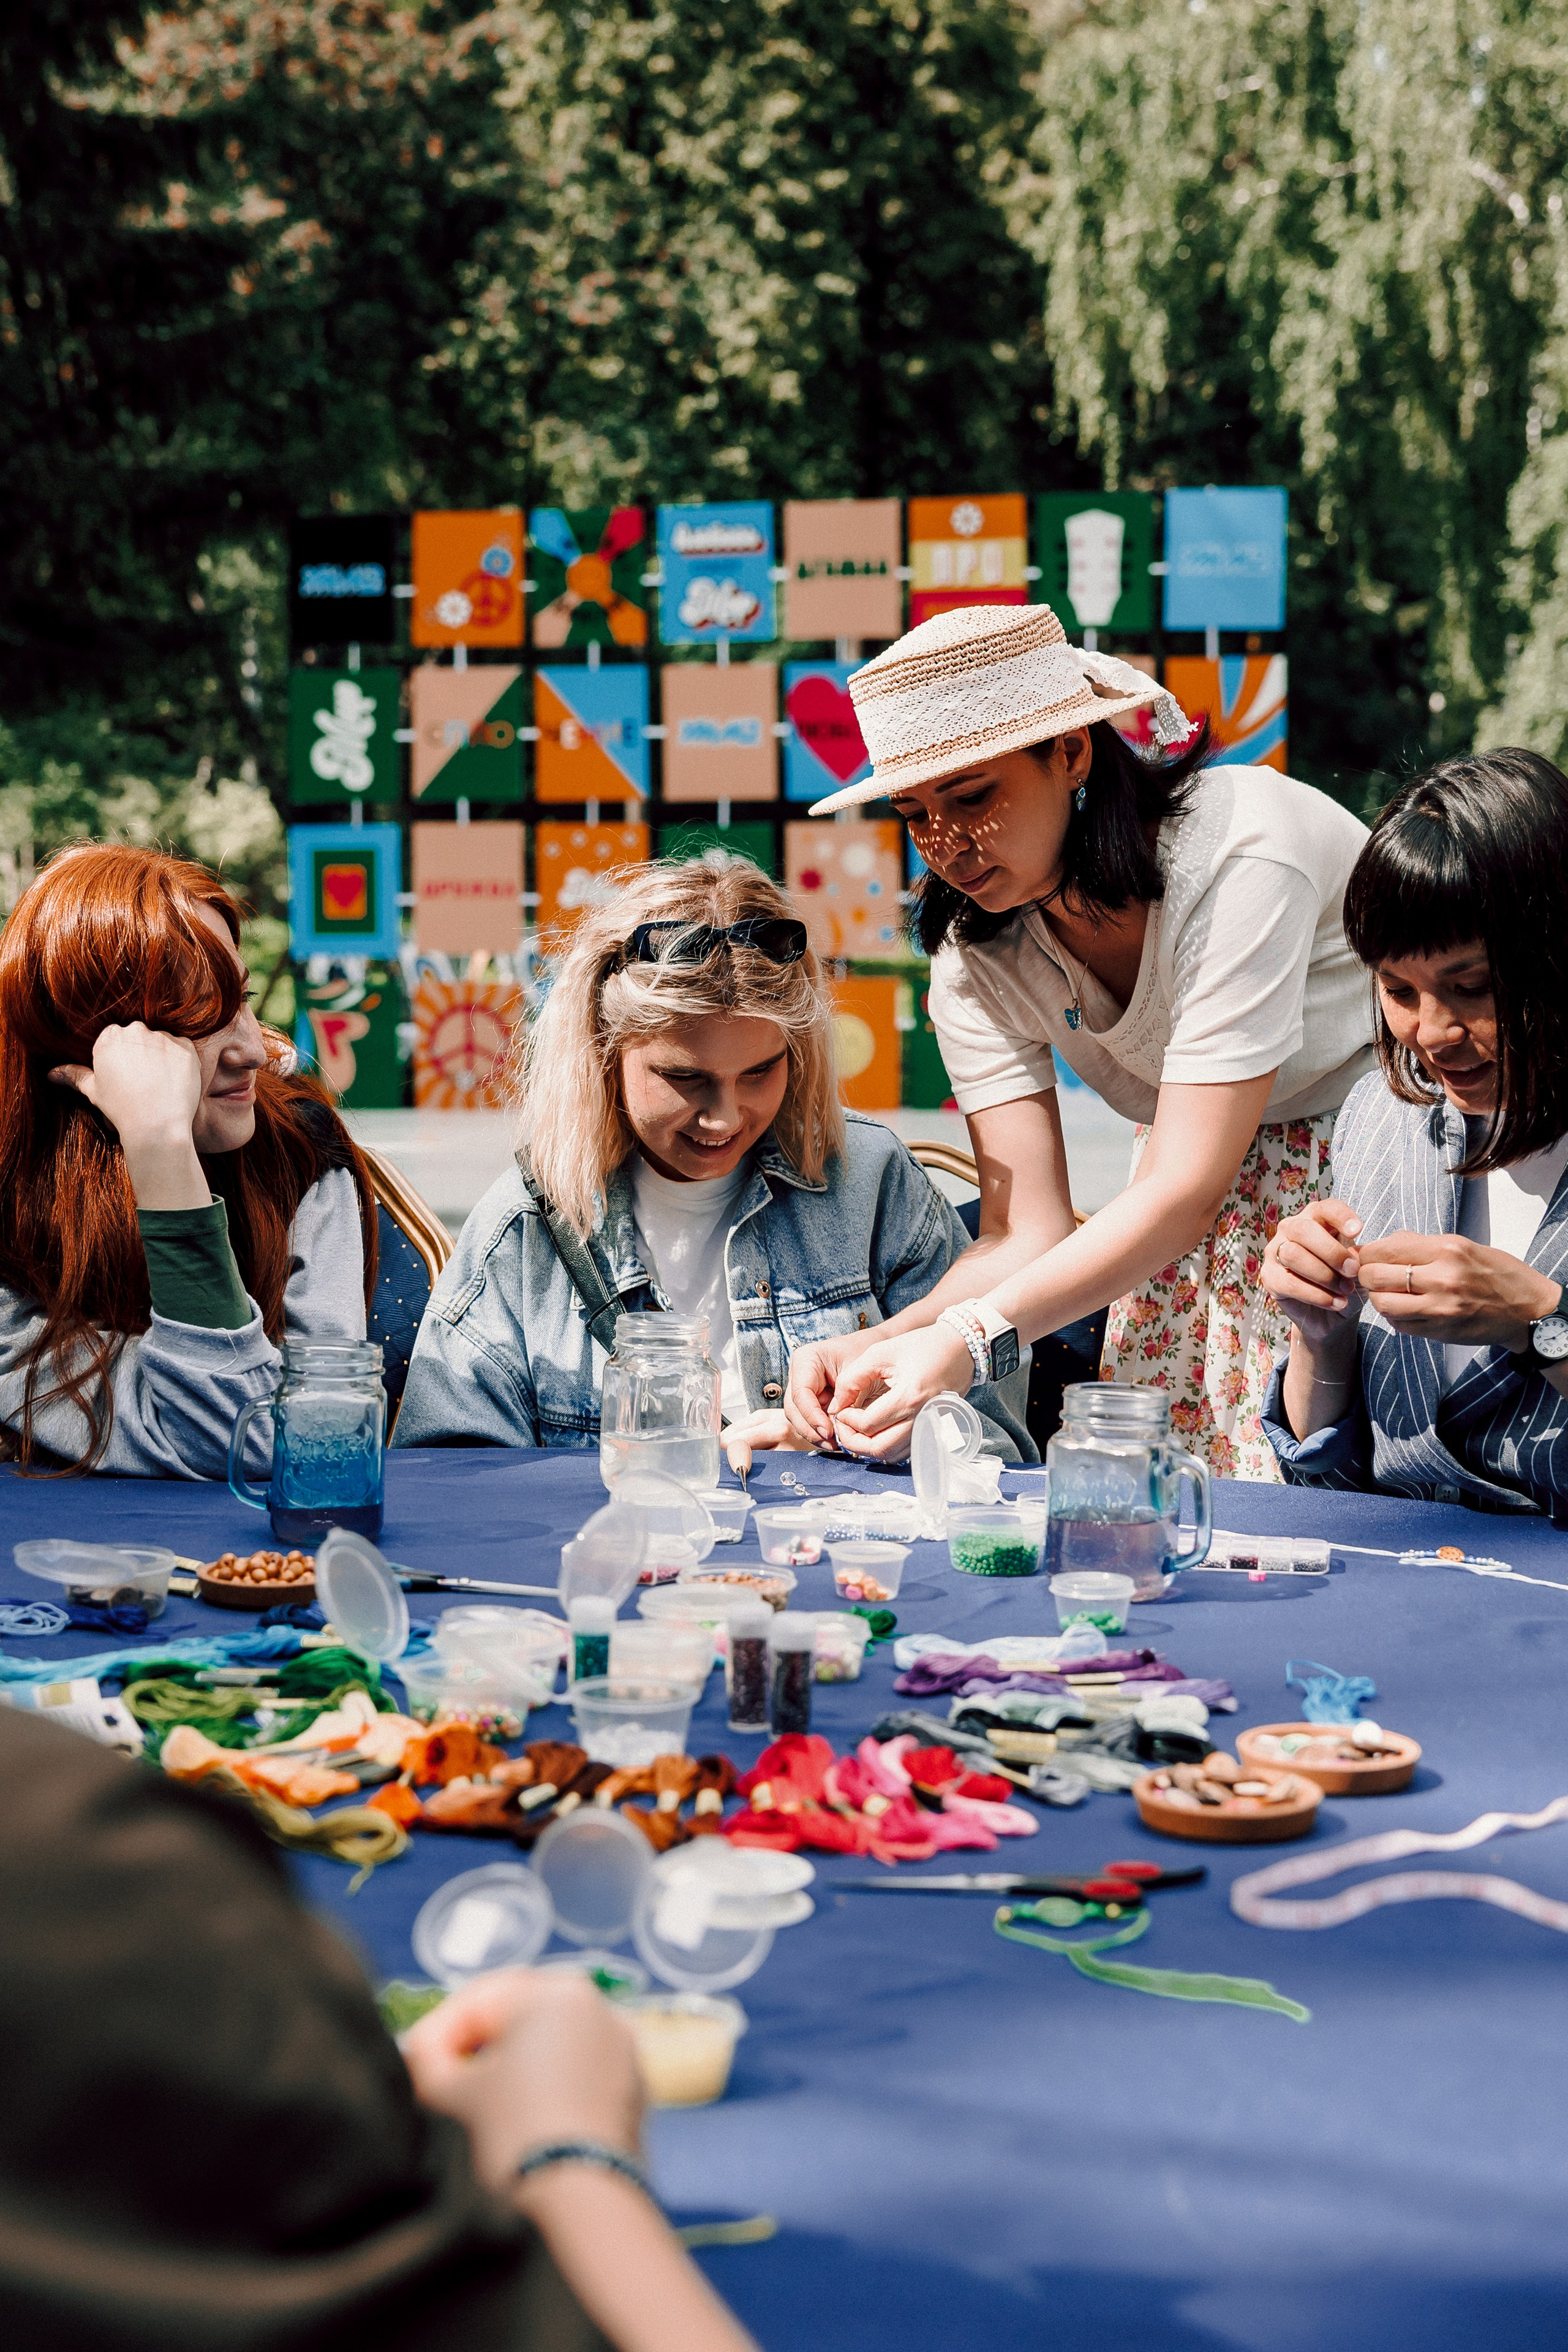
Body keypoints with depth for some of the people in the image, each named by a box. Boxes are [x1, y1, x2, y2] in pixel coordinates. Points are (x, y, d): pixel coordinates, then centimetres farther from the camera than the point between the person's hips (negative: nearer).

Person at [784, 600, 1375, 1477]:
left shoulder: (1238, 854, -30)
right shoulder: (976, 955, -11)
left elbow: (1185, 1191, -33)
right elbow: (1029, 1236, -14)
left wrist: (972, 1340, -43)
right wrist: (884, 1343, -34)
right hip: (1206, 1166, 5)